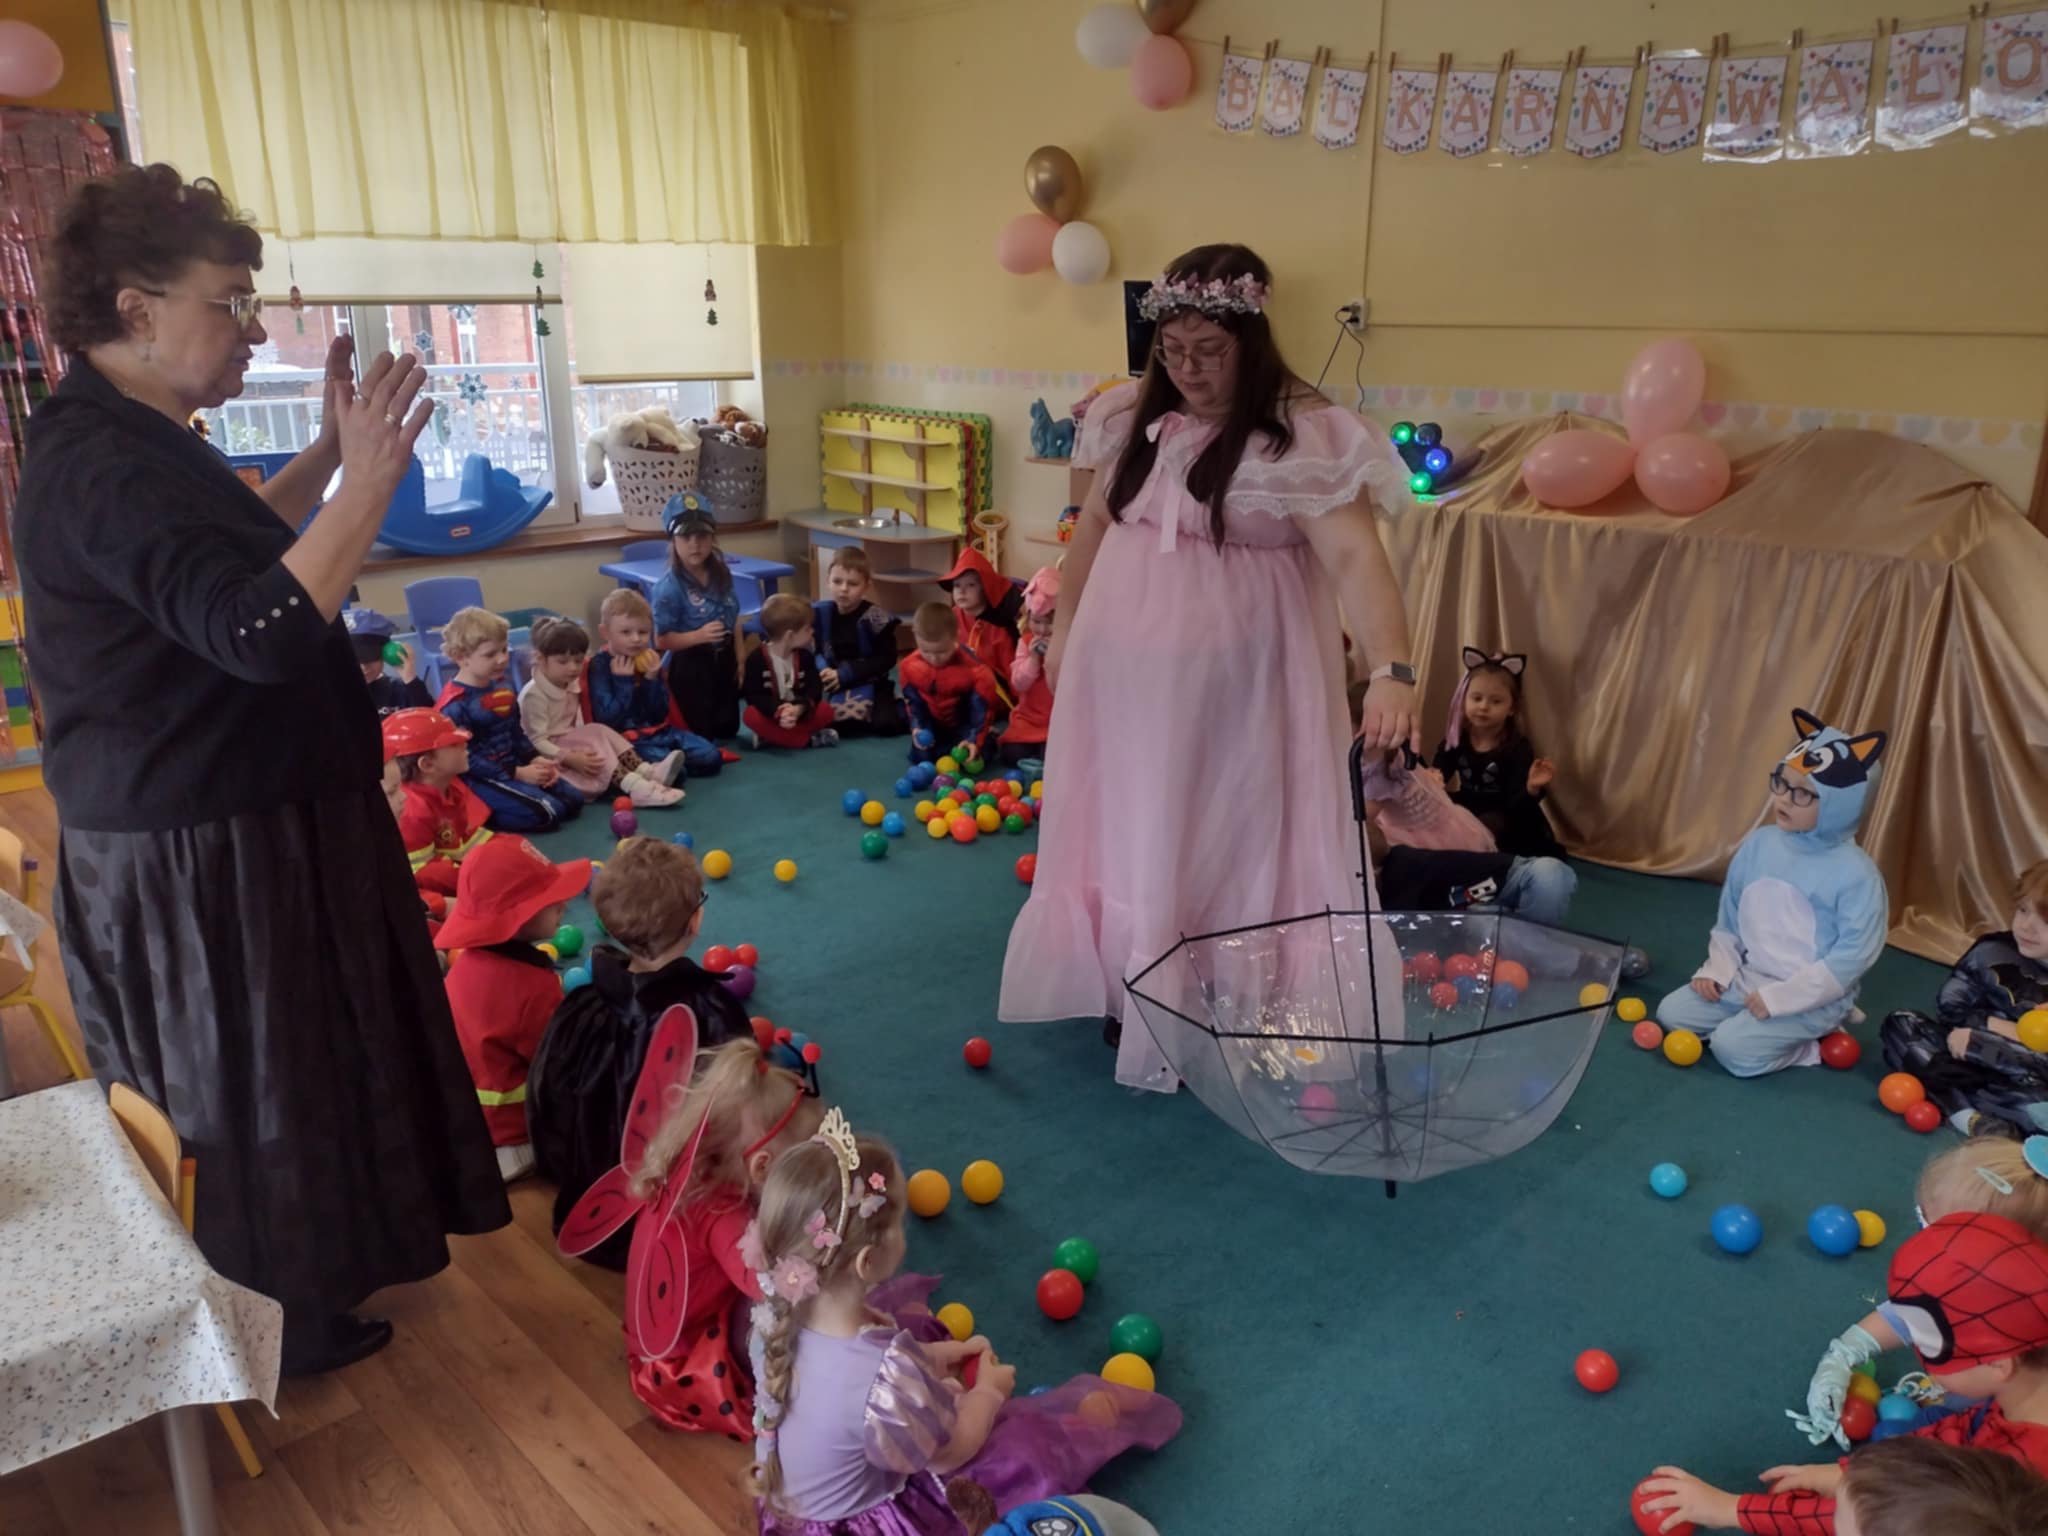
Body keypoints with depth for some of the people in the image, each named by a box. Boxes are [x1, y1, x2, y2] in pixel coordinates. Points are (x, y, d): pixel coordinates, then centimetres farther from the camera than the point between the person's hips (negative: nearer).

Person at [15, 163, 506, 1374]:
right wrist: (368, 482, -31)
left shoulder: (135, 440, 9)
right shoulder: (105, 468, -25)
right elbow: (264, 629, -36)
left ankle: (309, 1272, 44)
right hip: (201, 861, -10)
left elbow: (238, 553, 24)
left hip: (236, 825, 10)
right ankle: (286, 1330, 28)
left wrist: (331, 454, 12)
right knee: (256, 1091, 7)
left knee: (286, 1073, 24)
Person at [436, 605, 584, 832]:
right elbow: (465, 759, -20)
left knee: (572, 799, 4)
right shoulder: (455, 705, -17)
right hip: (479, 778, -9)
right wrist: (518, 774, -20)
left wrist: (536, 759, -2)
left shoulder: (503, 689, 9)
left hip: (514, 767, 9)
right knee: (548, 812, -22)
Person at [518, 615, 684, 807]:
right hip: (552, 754, -8)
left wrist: (579, 753, -6)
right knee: (595, 737, -25)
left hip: (572, 744, 8)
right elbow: (537, 741, -23)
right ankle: (636, 788, -44)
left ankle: (647, 773, -32)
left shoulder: (571, 685, 8)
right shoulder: (534, 695, -18)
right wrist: (570, 758, -32)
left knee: (603, 733, -13)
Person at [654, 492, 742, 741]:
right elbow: (661, 639, -21)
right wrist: (699, 636, -34)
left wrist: (739, 659, 8)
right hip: (691, 666, -7)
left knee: (729, 730, 22)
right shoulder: (669, 586, -23)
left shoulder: (720, 574, -1)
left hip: (723, 660, 7)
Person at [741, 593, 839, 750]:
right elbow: (753, 695, -21)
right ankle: (809, 739, -32)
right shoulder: (757, 659, -16)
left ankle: (773, 736, -24)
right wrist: (779, 711, -40)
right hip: (771, 713, -3)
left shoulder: (805, 656, -3)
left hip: (798, 712, 3)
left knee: (825, 711, -21)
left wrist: (800, 708, -35)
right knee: (752, 716, -34)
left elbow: (814, 688, -11)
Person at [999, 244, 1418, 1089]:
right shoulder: (1138, 417, 3)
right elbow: (1095, 523, 15)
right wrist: (1063, 624, 16)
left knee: (1224, 840, 4)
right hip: (1126, 672, 6)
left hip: (1230, 684, -6)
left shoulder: (1299, 437, -17)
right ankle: (1131, 993, 34)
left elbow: (1356, 556, -28)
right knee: (1127, 831, 16)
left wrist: (1391, 671, -41)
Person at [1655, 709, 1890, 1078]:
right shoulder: (1759, 844, 0)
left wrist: (1780, 997, -22)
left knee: (1733, 1047, -24)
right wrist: (1717, 970, -1)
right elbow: (1728, 919, 11)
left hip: (1812, 998, -7)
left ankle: (1811, 1044, 4)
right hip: (1747, 979, 7)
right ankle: (1790, 1033, 8)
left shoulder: (1855, 873, -18)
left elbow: (1853, 955, -20)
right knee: (1672, 1012, -3)